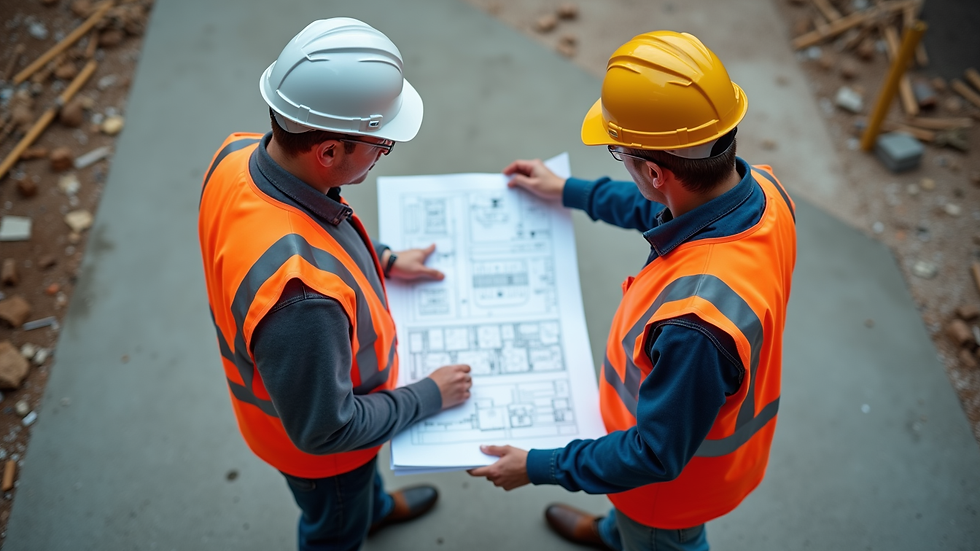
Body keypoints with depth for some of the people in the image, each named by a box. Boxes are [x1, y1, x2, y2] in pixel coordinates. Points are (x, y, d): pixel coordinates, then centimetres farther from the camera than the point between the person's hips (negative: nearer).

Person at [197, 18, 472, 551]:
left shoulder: (238, 155, -24)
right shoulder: (300, 294, -49)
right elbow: (323, 430, -31)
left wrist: (381, 259, 2)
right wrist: (429, 396, -18)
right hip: (315, 446, -7)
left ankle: (375, 506, 71)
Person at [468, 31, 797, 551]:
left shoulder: (694, 323, -49)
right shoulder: (762, 189, -23)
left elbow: (657, 455, -32)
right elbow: (662, 210, 1)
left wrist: (538, 467, -19)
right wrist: (570, 191, 10)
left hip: (677, 477, -7)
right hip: (712, 425, 7)